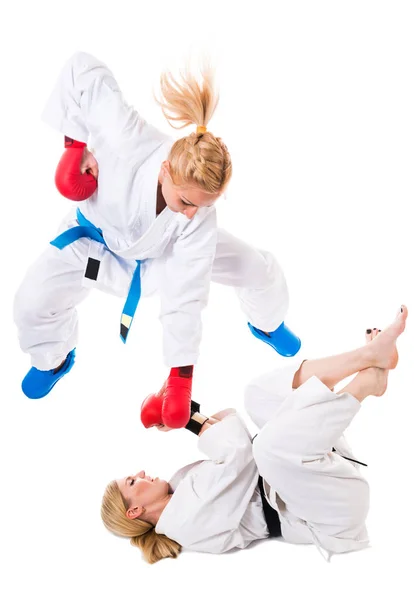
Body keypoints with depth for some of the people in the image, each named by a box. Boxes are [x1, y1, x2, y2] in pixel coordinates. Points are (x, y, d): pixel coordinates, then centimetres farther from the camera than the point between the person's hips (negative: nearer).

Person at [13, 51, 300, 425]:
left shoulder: (199, 218, -36)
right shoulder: (127, 141, -46)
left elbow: (186, 295, -31)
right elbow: (84, 70, -36)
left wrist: (181, 380, -30)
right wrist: (76, 145, -32)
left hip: (166, 250, 1)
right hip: (99, 234, 0)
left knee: (261, 270, -6)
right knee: (34, 303, -17)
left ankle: (265, 324, 34)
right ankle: (54, 360, 21)